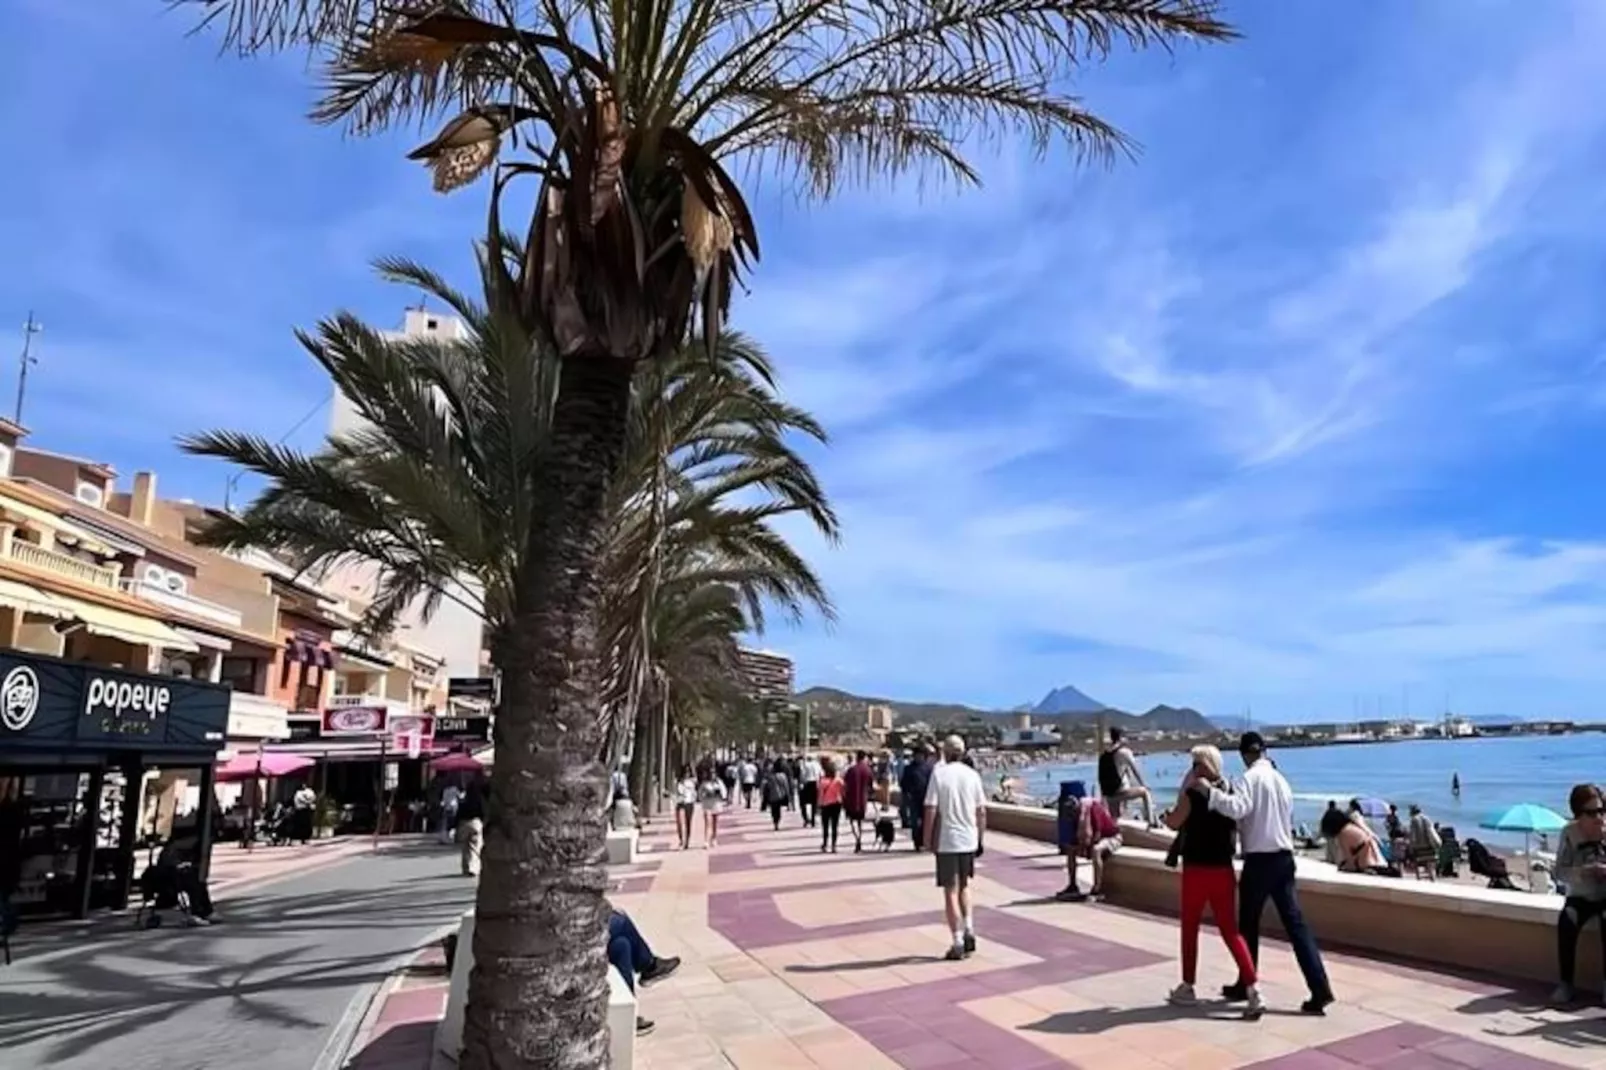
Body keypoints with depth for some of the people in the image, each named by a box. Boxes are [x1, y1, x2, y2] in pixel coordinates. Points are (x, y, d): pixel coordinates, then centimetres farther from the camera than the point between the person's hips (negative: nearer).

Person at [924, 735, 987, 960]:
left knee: (950, 891, 4)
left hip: (947, 841, -4)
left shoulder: (939, 773, -9)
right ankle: (969, 930, 11)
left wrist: (928, 839, -2)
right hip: (969, 840, 4)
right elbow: (981, 811, 4)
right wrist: (979, 837, 15)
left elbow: (931, 810, -11)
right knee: (963, 886, 22)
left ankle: (958, 943, 5)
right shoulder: (972, 775, 2)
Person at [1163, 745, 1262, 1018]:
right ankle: (1252, 990, -5)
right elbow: (1235, 829, 15)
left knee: (1190, 928, 11)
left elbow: (1173, 823, -6)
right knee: (1231, 930, 7)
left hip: (1197, 869, -5)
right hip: (1223, 869, 5)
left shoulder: (1193, 793, -13)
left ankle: (1187, 988, 20)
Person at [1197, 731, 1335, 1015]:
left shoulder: (1251, 778, -11)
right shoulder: (1281, 780, 12)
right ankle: (1320, 989, -3)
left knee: (1248, 925, 8)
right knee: (1296, 923, 5)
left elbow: (1237, 808, -29)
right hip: (1284, 858, 6)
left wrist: (1209, 791, -27)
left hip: (1259, 860, -6)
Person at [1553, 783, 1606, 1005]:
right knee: (1566, 922, -27)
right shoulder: (1570, 833, -10)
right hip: (1580, 896, 1)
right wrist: (1584, 871, -30)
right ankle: (1566, 983, -16)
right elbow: (1560, 872, -9)